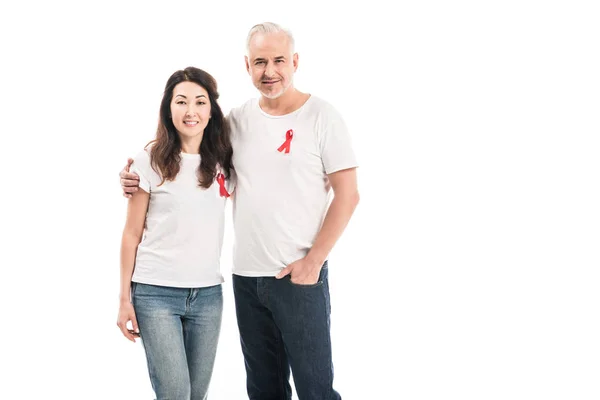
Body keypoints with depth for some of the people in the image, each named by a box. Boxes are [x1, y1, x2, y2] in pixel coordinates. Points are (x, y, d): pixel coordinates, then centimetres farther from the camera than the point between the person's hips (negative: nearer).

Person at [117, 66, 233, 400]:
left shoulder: (223, 163, 6)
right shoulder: (151, 161, -4)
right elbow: (132, 234, -1)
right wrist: (125, 298, -2)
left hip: (208, 294, 4)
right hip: (156, 293, -4)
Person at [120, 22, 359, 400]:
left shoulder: (322, 116, -6)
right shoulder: (237, 120, 5)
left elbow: (347, 195, -7)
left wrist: (313, 260, -12)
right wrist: (139, 175, 0)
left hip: (300, 276, -4)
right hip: (246, 275, 4)